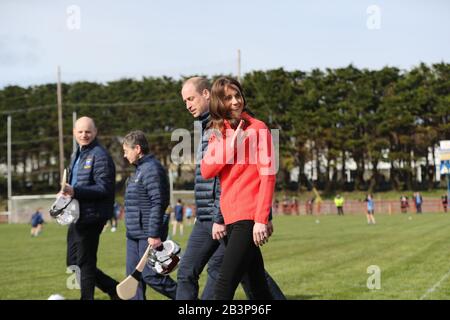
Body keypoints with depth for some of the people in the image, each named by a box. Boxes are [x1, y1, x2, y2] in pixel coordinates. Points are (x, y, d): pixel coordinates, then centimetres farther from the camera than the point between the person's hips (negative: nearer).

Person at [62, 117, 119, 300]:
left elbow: (104, 188, -20)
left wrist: (76, 191, -27)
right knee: (73, 262, 14)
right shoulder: (76, 155, 18)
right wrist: (67, 193, 6)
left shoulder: (100, 156, -12)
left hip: (91, 217, -10)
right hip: (76, 217, 10)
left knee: (85, 263, -3)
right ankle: (114, 289, 23)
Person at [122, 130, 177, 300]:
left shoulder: (152, 169, -14)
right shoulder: (140, 169, 17)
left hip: (148, 235, -10)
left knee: (151, 275, -8)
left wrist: (154, 235, -24)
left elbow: (158, 204, -21)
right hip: (134, 234, 10)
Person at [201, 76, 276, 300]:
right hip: (230, 217, 7)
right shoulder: (218, 132, 15)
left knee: (224, 287, -12)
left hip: (249, 218, -6)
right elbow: (206, 171, 3)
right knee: (258, 286, 13)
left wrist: (262, 219, -16)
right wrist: (230, 145, -10)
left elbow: (267, 176, -9)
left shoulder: (257, 128, -3)